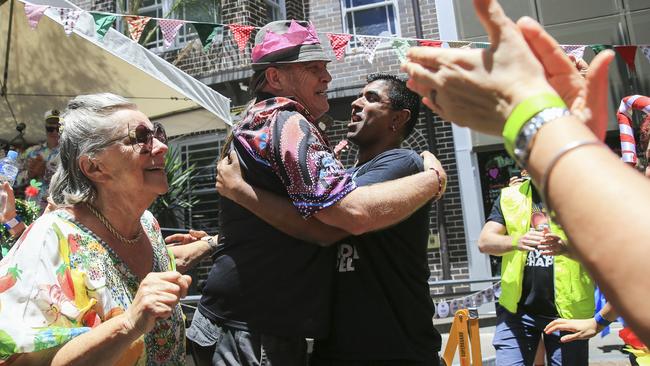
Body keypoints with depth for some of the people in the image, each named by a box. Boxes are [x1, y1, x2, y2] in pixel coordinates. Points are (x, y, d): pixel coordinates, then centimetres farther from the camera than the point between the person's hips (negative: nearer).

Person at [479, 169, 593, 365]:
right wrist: (517, 241, -24)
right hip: (517, 308, 1)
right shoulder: (510, 196, 8)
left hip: (567, 309, -1)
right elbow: (484, 242, -3)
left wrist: (566, 246, -31)